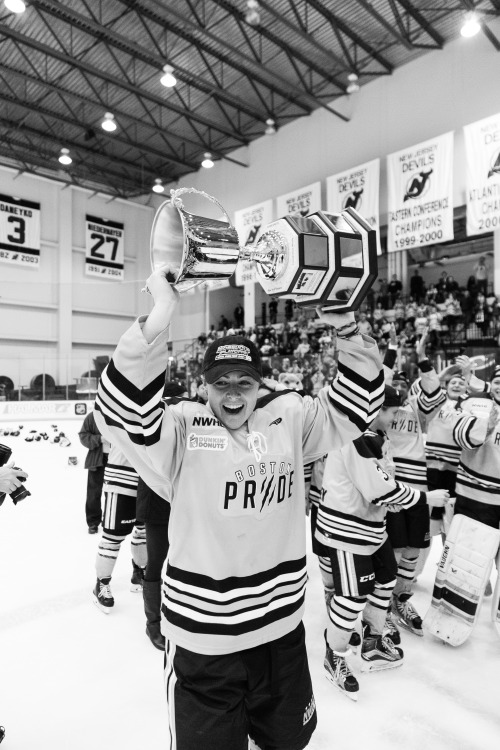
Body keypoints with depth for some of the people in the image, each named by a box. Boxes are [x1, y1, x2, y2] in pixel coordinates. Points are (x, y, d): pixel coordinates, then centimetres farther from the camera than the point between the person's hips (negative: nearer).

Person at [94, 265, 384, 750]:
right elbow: (123, 411, -29)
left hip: (281, 625, 4)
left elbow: (356, 406, -2)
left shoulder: (290, 418, -2)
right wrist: (159, 316, -36)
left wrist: (345, 326, -16)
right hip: (201, 637, -4)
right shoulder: (181, 427, -13)